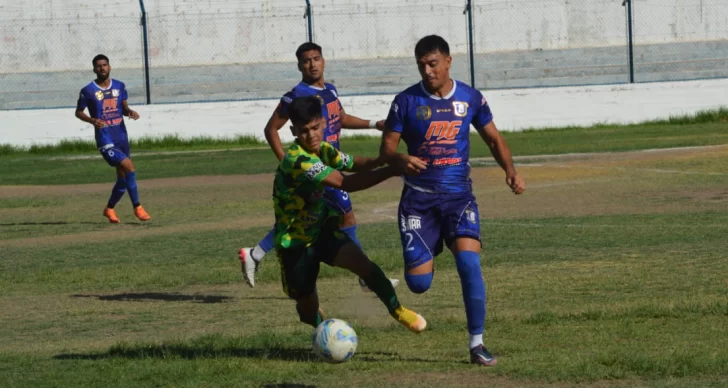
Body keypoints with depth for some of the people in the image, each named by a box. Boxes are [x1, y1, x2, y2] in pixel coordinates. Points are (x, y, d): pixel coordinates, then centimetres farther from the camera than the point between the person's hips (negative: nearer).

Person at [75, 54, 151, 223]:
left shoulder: (120, 86, 7)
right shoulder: (88, 91, -6)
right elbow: (78, 112, 2)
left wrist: (130, 112, -6)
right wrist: (92, 120, -17)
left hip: (121, 138, 6)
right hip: (105, 141, -6)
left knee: (123, 178, 11)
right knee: (129, 168, -20)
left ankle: (109, 209, 33)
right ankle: (137, 207, -9)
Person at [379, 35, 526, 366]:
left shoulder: (470, 99, 3)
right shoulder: (406, 101, -3)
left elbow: (494, 139, 12)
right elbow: (387, 148, 0)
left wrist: (511, 171, -5)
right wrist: (401, 161, -23)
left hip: (458, 194, 1)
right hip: (419, 198, 0)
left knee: (469, 262, -22)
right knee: (418, 283, -6)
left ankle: (477, 344, -12)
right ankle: (427, 253, 35)